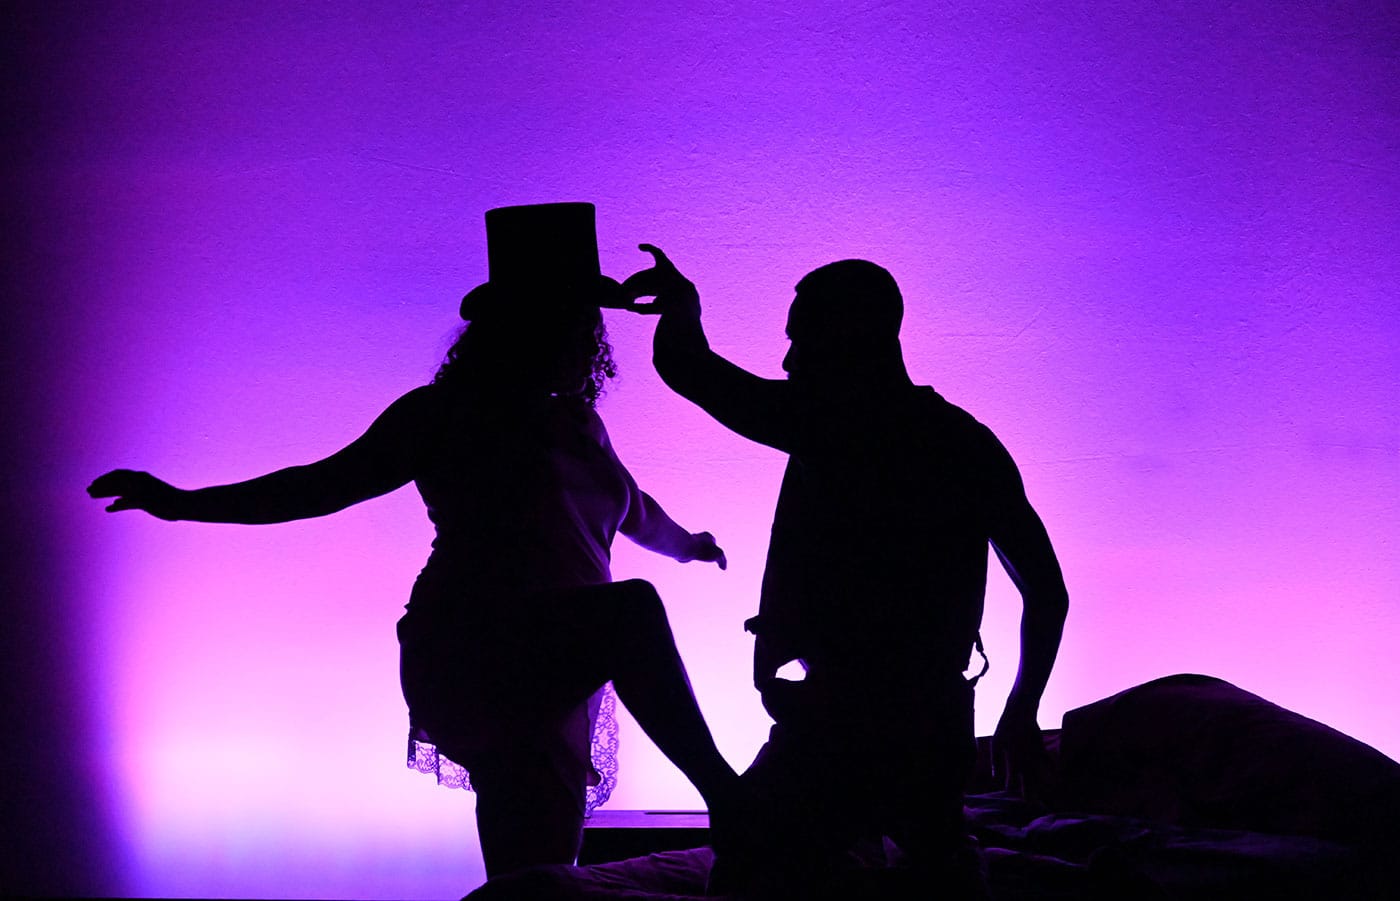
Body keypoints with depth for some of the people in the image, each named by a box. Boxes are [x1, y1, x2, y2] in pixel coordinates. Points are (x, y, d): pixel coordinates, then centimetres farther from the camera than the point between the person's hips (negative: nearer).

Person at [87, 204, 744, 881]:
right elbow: (329, 483, -1)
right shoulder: (444, 414, 1)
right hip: (468, 662, -6)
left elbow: (630, 509, 39)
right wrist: (185, 504, -8)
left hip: (555, 679, 6)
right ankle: (723, 794, -25)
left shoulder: (576, 424, 19)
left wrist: (689, 545, 58)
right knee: (633, 609, -30)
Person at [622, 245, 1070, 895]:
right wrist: (1021, 714, 20)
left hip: (841, 719, -7)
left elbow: (681, 363, -7)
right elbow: (1048, 593, 10)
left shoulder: (825, 424, -10)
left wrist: (681, 303, 11)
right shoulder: (970, 444, 8)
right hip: (940, 716, 7)